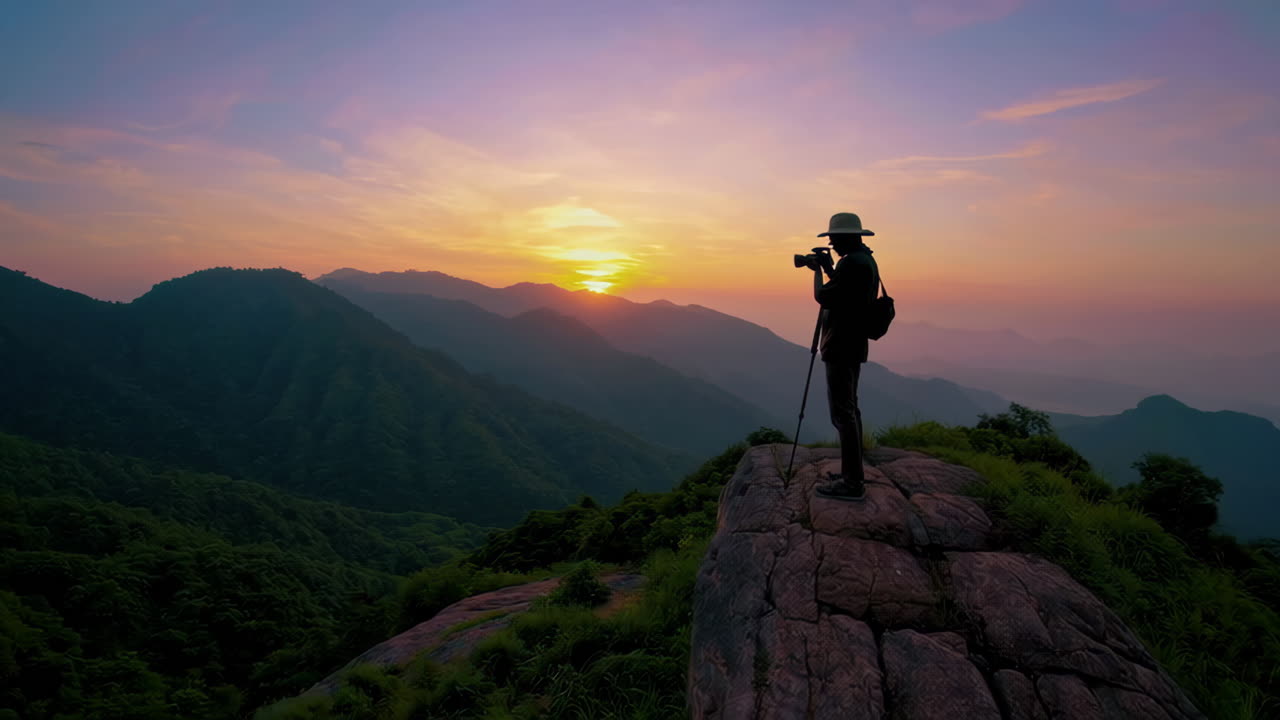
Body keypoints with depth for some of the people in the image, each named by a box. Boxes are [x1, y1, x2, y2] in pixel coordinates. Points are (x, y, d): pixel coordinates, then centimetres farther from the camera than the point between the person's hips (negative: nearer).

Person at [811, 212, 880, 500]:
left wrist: (818, 270, -1)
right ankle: (852, 473, 23)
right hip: (853, 346, 11)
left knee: (843, 413, -8)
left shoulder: (851, 262, -18)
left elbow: (822, 296, -17)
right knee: (849, 409, 15)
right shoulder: (866, 260, 15)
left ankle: (852, 483, -4)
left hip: (841, 348, -11)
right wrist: (829, 269, 17)